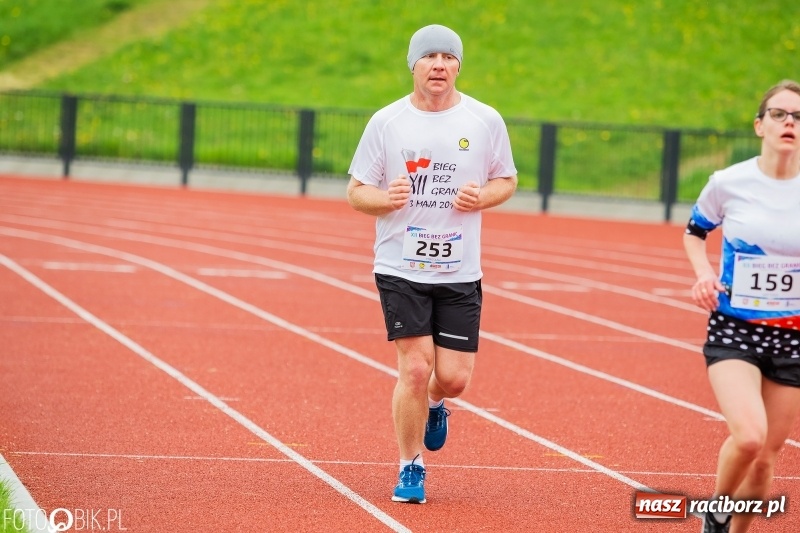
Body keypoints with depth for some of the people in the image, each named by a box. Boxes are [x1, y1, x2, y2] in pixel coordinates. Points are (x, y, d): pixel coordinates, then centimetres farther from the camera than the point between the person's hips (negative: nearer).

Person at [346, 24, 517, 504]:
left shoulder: (485, 121, 0)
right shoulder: (386, 122, -2)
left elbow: (507, 179, 12)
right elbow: (356, 191, 3)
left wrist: (482, 197, -10)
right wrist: (385, 198, -19)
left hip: (461, 271, 1)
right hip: (401, 268, -1)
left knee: (454, 377, -1)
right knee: (415, 369, -9)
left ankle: (434, 405, 37)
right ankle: (411, 468, 10)